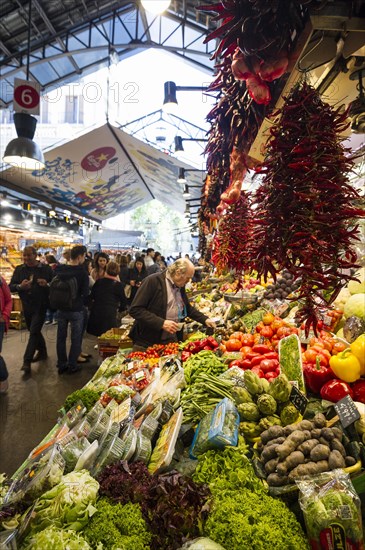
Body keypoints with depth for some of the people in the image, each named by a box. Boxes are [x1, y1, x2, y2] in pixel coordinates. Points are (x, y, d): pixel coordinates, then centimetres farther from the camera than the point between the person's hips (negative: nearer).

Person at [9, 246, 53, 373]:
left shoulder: (46, 268, -6)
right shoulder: (19, 269, 3)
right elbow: (11, 286, 1)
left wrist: (47, 284, -25)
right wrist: (20, 286, -20)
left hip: (41, 305, -5)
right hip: (26, 306, 5)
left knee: (34, 332, -7)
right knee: (34, 331, 17)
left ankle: (27, 361, -1)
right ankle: (42, 352, 38)